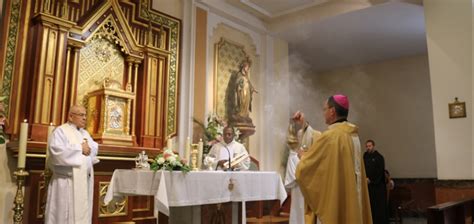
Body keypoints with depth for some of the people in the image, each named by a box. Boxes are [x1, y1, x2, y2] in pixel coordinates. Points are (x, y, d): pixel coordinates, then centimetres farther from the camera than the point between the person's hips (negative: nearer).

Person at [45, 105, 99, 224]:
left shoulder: (85, 133, 19)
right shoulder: (60, 131, -6)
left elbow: (95, 148, 13)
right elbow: (57, 150, -21)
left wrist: (88, 148, -9)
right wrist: (80, 148, -13)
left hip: (84, 180, 7)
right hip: (67, 181, -7)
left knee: (82, 212, 11)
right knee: (65, 214, -1)